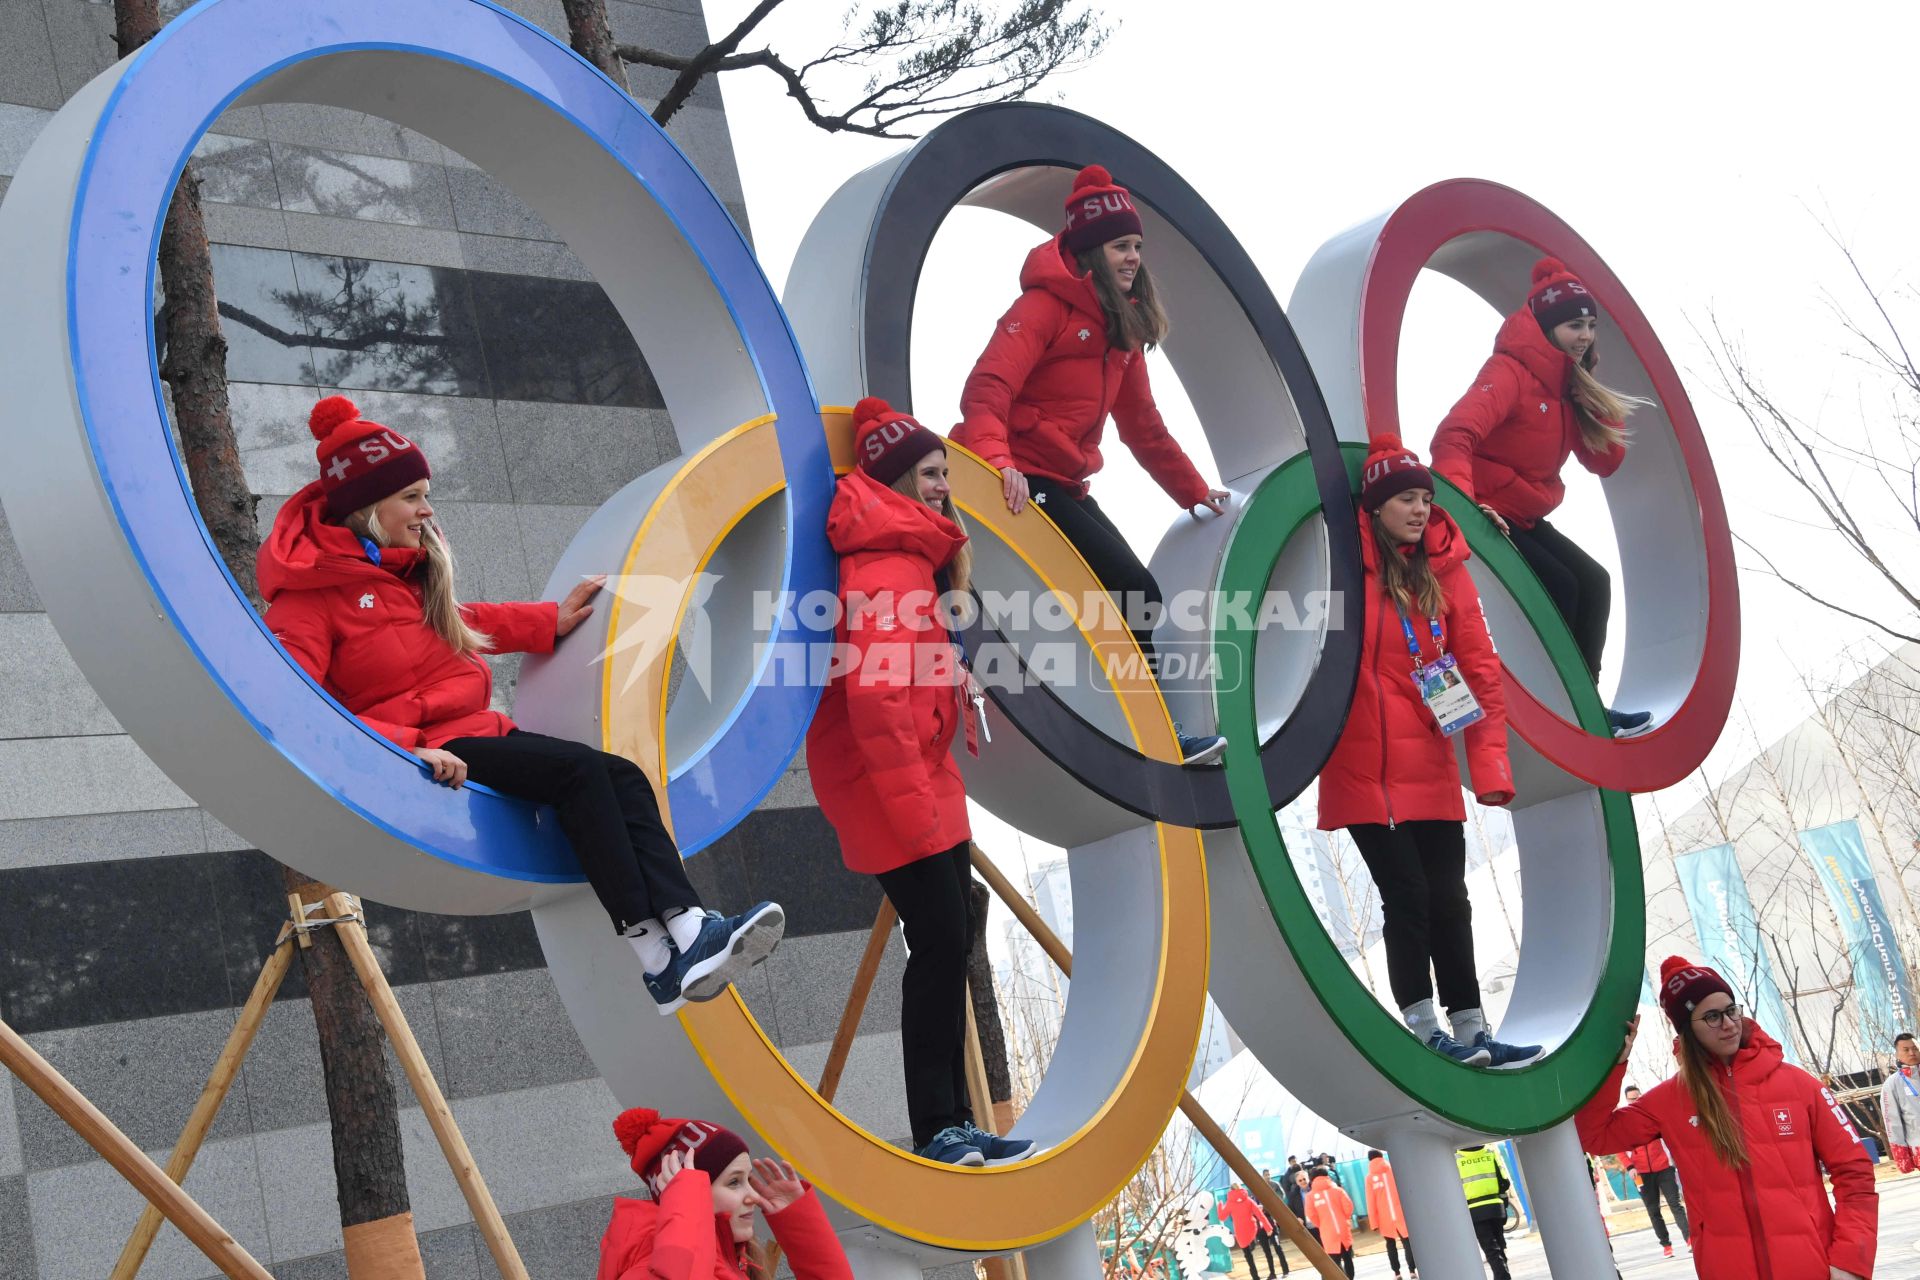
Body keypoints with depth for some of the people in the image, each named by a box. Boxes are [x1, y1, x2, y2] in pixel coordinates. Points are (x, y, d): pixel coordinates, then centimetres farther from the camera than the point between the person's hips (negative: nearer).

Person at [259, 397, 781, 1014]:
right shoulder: (310, 587, -8)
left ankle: (686, 928, -33)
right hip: (416, 758, -9)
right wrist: (404, 750, -29)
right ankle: (654, 954, -29)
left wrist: (553, 620, 32)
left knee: (622, 775, -14)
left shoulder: (405, 567, 19)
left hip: (474, 733, 9)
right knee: (577, 769, -26)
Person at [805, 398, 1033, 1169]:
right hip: (887, 779, -10)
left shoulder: (917, 552, 14)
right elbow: (875, 692, -26)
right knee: (940, 941, -8)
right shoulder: (888, 564, -17)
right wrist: (910, 802, -26)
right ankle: (937, 1131, 1)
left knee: (952, 939, 11)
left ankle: (952, 1123, 18)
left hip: (921, 774, 10)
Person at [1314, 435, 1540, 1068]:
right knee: (1407, 895, -3)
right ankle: (1424, 1032, 8)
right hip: (1363, 765, -4)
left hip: (1430, 765, 4)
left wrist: (1490, 764, -3)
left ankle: (1471, 1030, 18)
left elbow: (1479, 667, 2)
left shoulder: (1445, 568, 5)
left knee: (1448, 898, 9)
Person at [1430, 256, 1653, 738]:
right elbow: (1454, 435, -34)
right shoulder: (1510, 371, -18)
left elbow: (1605, 462, 8)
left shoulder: (1567, 386, 9)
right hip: (1488, 515, -9)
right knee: (1560, 586, -19)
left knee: (1594, 582, 0)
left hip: (1525, 519, 9)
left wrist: (1595, 403, -6)